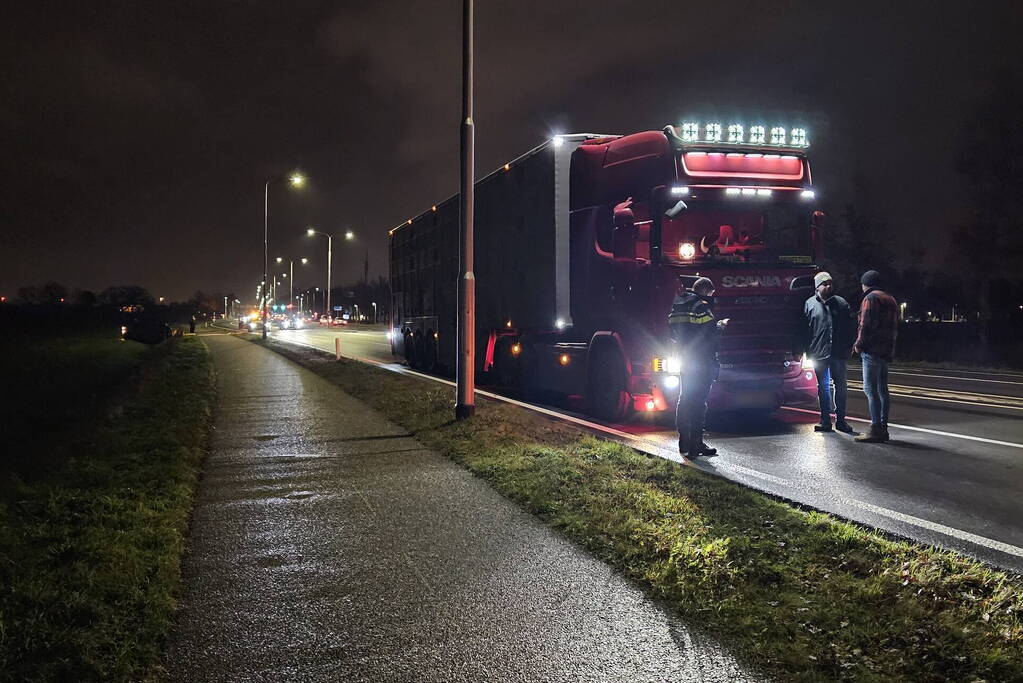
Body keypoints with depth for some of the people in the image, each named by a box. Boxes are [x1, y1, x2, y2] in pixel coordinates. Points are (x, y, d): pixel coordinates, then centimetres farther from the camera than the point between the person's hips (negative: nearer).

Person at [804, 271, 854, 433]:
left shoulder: (842, 303, 6)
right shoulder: (810, 304, 2)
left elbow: (849, 327, 8)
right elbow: (804, 329, 3)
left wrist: (849, 347, 0)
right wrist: (807, 350, -2)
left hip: (838, 353, 1)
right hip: (819, 353, -1)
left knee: (840, 385, 5)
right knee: (823, 386, 6)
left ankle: (840, 419, 13)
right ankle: (825, 420, 13)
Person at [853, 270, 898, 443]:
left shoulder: (870, 298, -8)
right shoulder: (890, 300, 21)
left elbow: (866, 325, -17)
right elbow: (895, 327, 22)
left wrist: (859, 344, -7)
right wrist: (889, 347, 20)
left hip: (872, 350, -10)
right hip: (887, 351, 10)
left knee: (871, 389, -9)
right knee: (882, 389, 12)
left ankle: (876, 429, -13)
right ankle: (883, 427, 15)